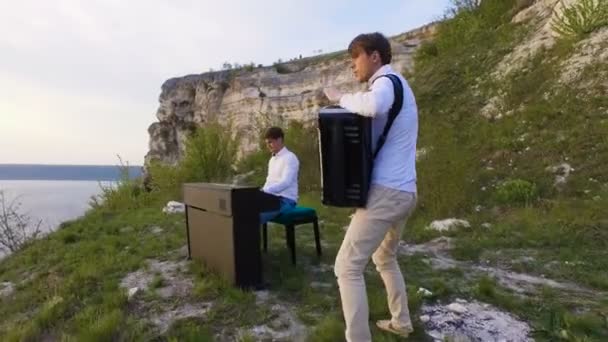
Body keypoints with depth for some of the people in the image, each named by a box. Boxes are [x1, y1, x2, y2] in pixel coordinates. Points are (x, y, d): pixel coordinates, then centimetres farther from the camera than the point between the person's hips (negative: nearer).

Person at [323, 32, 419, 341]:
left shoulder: (387, 81, -10)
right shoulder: (397, 86, 22)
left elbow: (373, 106, -36)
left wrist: (341, 98, -17)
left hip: (385, 192, -11)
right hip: (405, 192, 11)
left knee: (348, 267, -8)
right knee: (385, 258, 27)